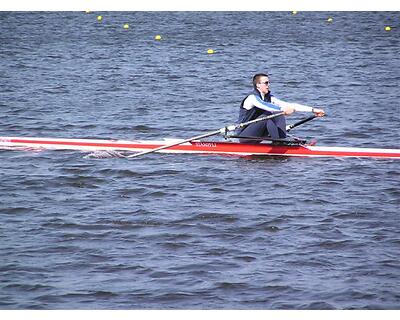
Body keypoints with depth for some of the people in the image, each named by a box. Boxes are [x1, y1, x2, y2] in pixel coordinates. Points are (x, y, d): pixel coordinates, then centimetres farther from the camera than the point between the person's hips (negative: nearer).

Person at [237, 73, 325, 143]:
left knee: (280, 117, -6)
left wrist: (312, 110, -7)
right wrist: (283, 109, -51)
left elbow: (289, 105, 0)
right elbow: (264, 106, -37)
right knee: (266, 115, -28)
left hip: (255, 137, 8)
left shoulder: (269, 98, 6)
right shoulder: (252, 98, -16)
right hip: (244, 137, -8)